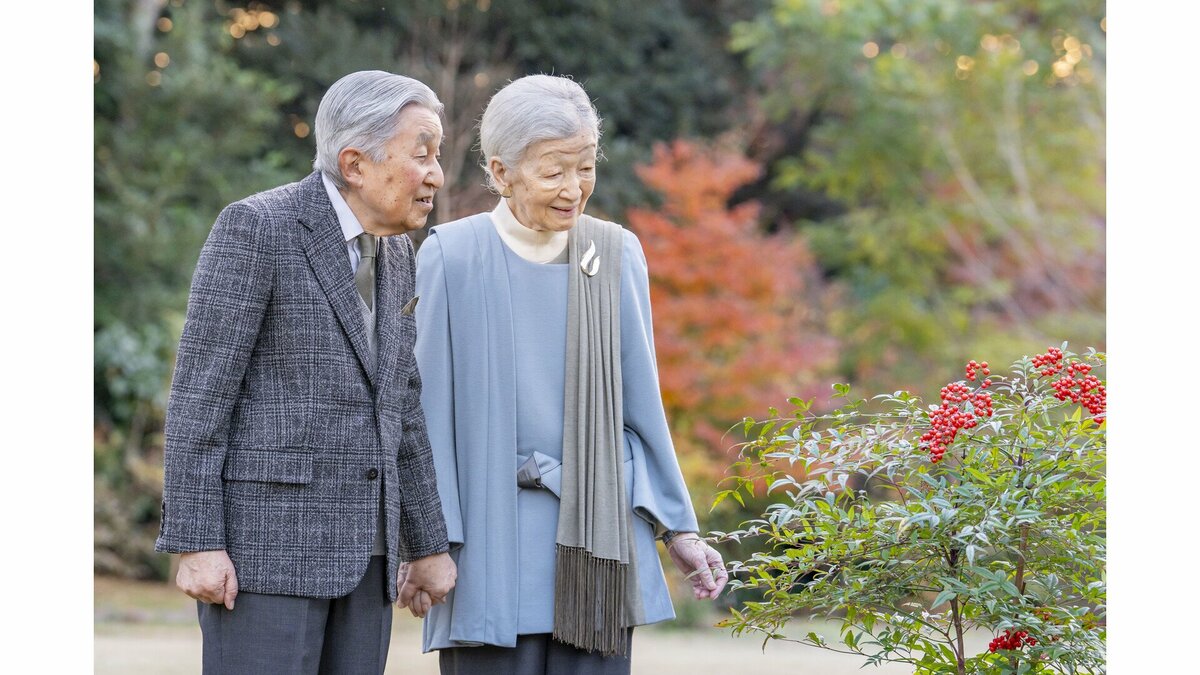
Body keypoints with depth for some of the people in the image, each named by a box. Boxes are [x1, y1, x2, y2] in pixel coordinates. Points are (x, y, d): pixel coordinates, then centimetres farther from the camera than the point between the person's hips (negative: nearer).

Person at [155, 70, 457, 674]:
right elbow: (199, 393, -12)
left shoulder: (391, 252, 13)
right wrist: (196, 545, -17)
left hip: (357, 547, 8)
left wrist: (428, 545, 17)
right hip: (263, 538, -8)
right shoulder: (255, 228, -10)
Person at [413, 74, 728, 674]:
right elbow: (430, 410, -2)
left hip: (597, 539, 3)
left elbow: (640, 402, 12)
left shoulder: (617, 256, 6)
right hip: (491, 539, -3)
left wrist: (678, 529, 11)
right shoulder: (452, 257, -4)